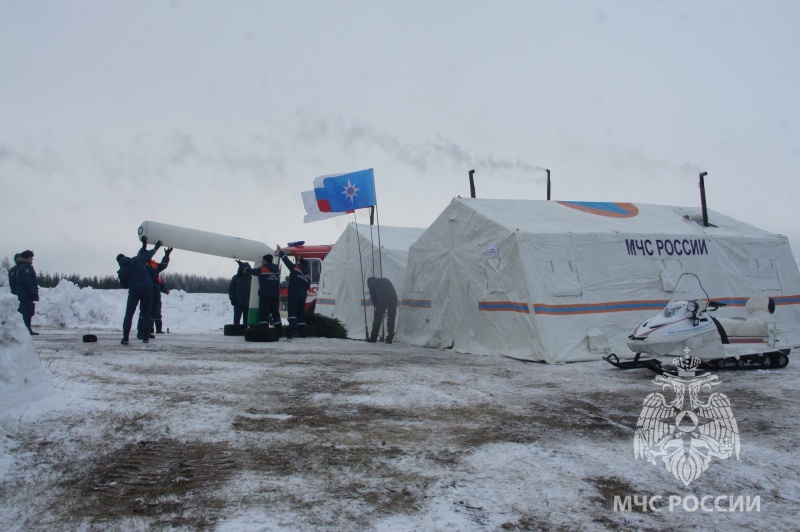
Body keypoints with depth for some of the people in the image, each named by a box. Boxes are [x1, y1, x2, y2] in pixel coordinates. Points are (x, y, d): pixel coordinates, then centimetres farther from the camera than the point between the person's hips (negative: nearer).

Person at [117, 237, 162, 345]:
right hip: (147, 289, 1)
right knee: (146, 313, 11)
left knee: (129, 314, 7)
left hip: (134, 291, -1)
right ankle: (146, 337, 10)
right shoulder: (137, 260, 3)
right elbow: (147, 255, 17)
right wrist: (156, 247, 34)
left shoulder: (122, 271, 3)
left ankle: (125, 337, -3)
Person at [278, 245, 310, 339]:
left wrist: (280, 252, 17)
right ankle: (302, 332, 9)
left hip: (294, 295, -6)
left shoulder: (295, 268, 0)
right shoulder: (307, 276, 15)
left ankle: (293, 328, -29)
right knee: (301, 312, 10)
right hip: (302, 296, 6)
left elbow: (287, 260, 6)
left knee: (292, 311, -12)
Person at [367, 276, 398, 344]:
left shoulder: (372, 283, 18)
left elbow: (373, 298, 11)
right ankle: (389, 338, 13)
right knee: (391, 319, 12)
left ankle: (373, 338, 13)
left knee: (377, 319, 7)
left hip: (382, 300, -4)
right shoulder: (385, 280, 32)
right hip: (393, 298, 4)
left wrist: (376, 307, 21)